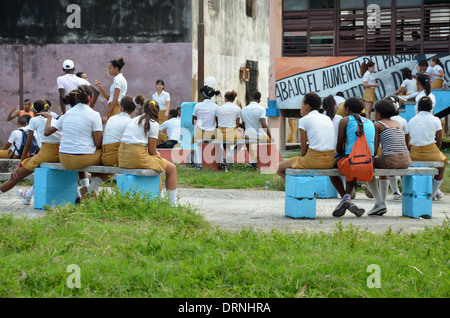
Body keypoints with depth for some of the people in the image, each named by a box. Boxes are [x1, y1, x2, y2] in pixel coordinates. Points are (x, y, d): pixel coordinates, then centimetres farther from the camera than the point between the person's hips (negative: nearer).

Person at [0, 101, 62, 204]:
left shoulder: (35, 120, 9)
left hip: (47, 152, -7)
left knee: (15, 176, 5)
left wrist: (20, 165, 12)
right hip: (60, 156, 7)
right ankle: (28, 196, 49)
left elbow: (28, 145, 7)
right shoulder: (54, 119, 24)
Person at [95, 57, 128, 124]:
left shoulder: (118, 79, -9)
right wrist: (100, 88, 7)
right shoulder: (121, 79, 21)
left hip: (115, 108, -9)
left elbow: (115, 100, -16)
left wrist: (106, 115, -18)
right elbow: (109, 98, 18)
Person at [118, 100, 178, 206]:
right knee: (172, 168, 9)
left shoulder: (134, 120, 20)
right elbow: (152, 151, -3)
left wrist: (156, 154, 27)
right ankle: (173, 204, 6)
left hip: (123, 158, 8)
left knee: (155, 162, 35)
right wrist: (158, 155, 18)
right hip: (137, 157, -8)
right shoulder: (153, 124, -1)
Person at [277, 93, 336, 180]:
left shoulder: (304, 120, -2)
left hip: (315, 159, -7)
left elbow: (304, 147, -4)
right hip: (330, 161, 7)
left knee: (279, 168, 9)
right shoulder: (327, 118, 17)